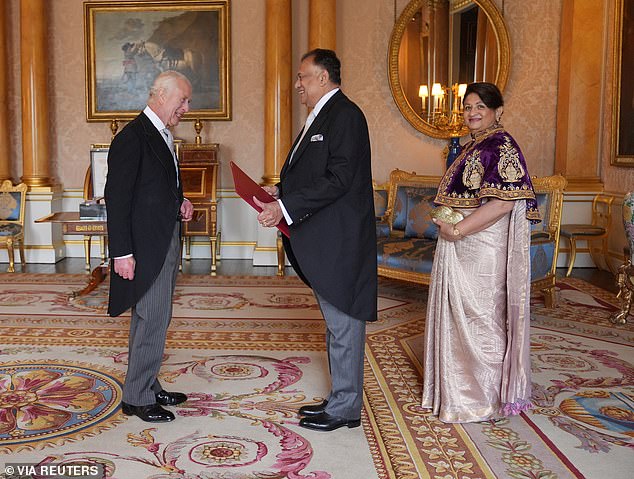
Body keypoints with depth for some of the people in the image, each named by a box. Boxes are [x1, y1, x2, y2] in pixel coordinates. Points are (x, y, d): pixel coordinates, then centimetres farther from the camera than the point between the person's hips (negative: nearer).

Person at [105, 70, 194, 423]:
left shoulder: (163, 136, 15)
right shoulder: (132, 138, -15)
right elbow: (117, 198, -18)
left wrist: (179, 201, 6)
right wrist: (122, 252, -20)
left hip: (166, 243, 10)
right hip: (146, 247, -10)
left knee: (153, 320, 16)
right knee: (153, 321, -5)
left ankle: (148, 387, 27)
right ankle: (137, 398, 9)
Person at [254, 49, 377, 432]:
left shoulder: (345, 115, -14)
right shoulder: (323, 117, 18)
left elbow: (338, 178, -22)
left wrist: (286, 208, -22)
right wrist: (282, 191, 7)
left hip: (339, 241, -10)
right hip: (324, 240, 10)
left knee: (343, 322, 0)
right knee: (337, 322, 16)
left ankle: (345, 408, 13)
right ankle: (341, 398, 29)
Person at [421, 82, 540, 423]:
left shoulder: (502, 146, -13)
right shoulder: (473, 147, 16)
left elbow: (503, 203, -23)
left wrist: (457, 231, -20)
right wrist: (446, 223, 10)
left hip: (482, 251, -9)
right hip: (461, 250, 10)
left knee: (477, 318, -1)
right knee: (458, 316, 15)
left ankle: (483, 400, 14)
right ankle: (459, 390, 28)